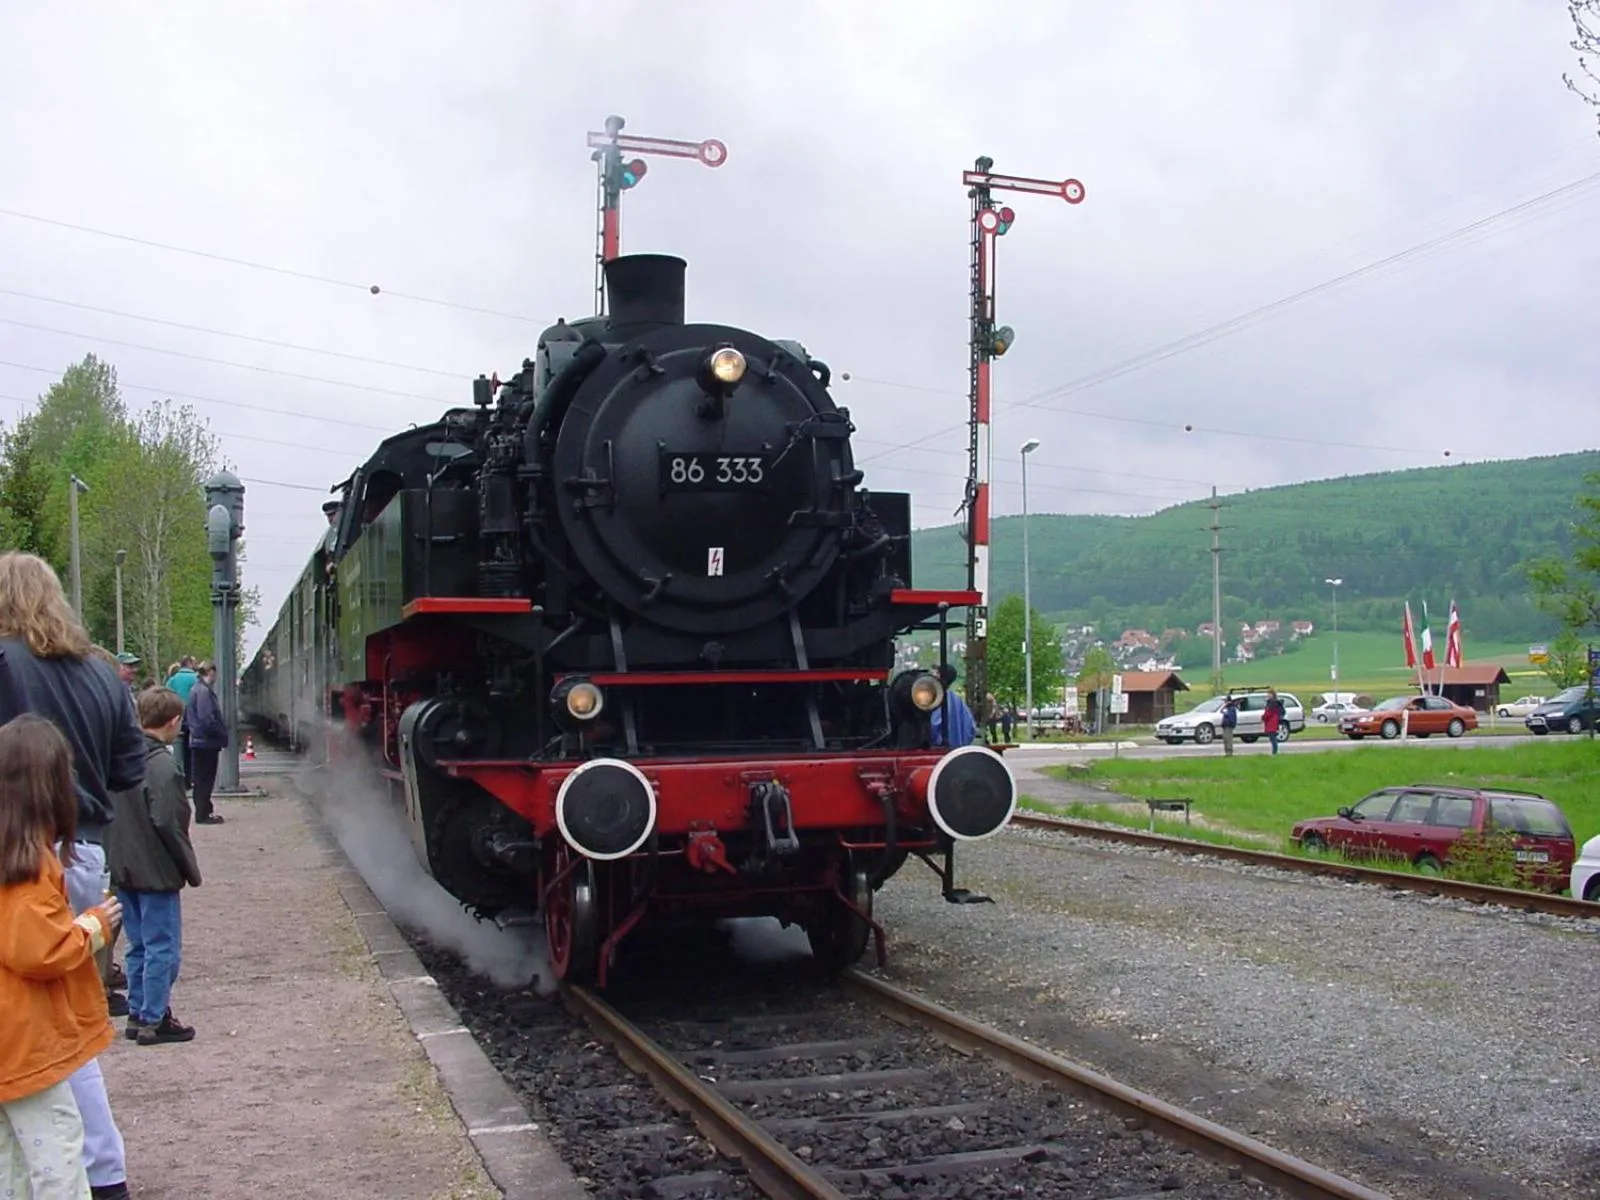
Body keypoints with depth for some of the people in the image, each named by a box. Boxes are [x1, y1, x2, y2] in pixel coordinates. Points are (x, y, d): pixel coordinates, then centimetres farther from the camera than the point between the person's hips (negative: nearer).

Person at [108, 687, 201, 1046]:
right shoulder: (163, 764, -19)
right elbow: (168, 824, -21)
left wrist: (118, 857, 17)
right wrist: (191, 869, -10)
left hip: (123, 869, 8)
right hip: (156, 871, -8)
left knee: (139, 946, 17)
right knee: (163, 948, 2)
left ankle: (137, 1014, 23)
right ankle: (154, 1021, 6)